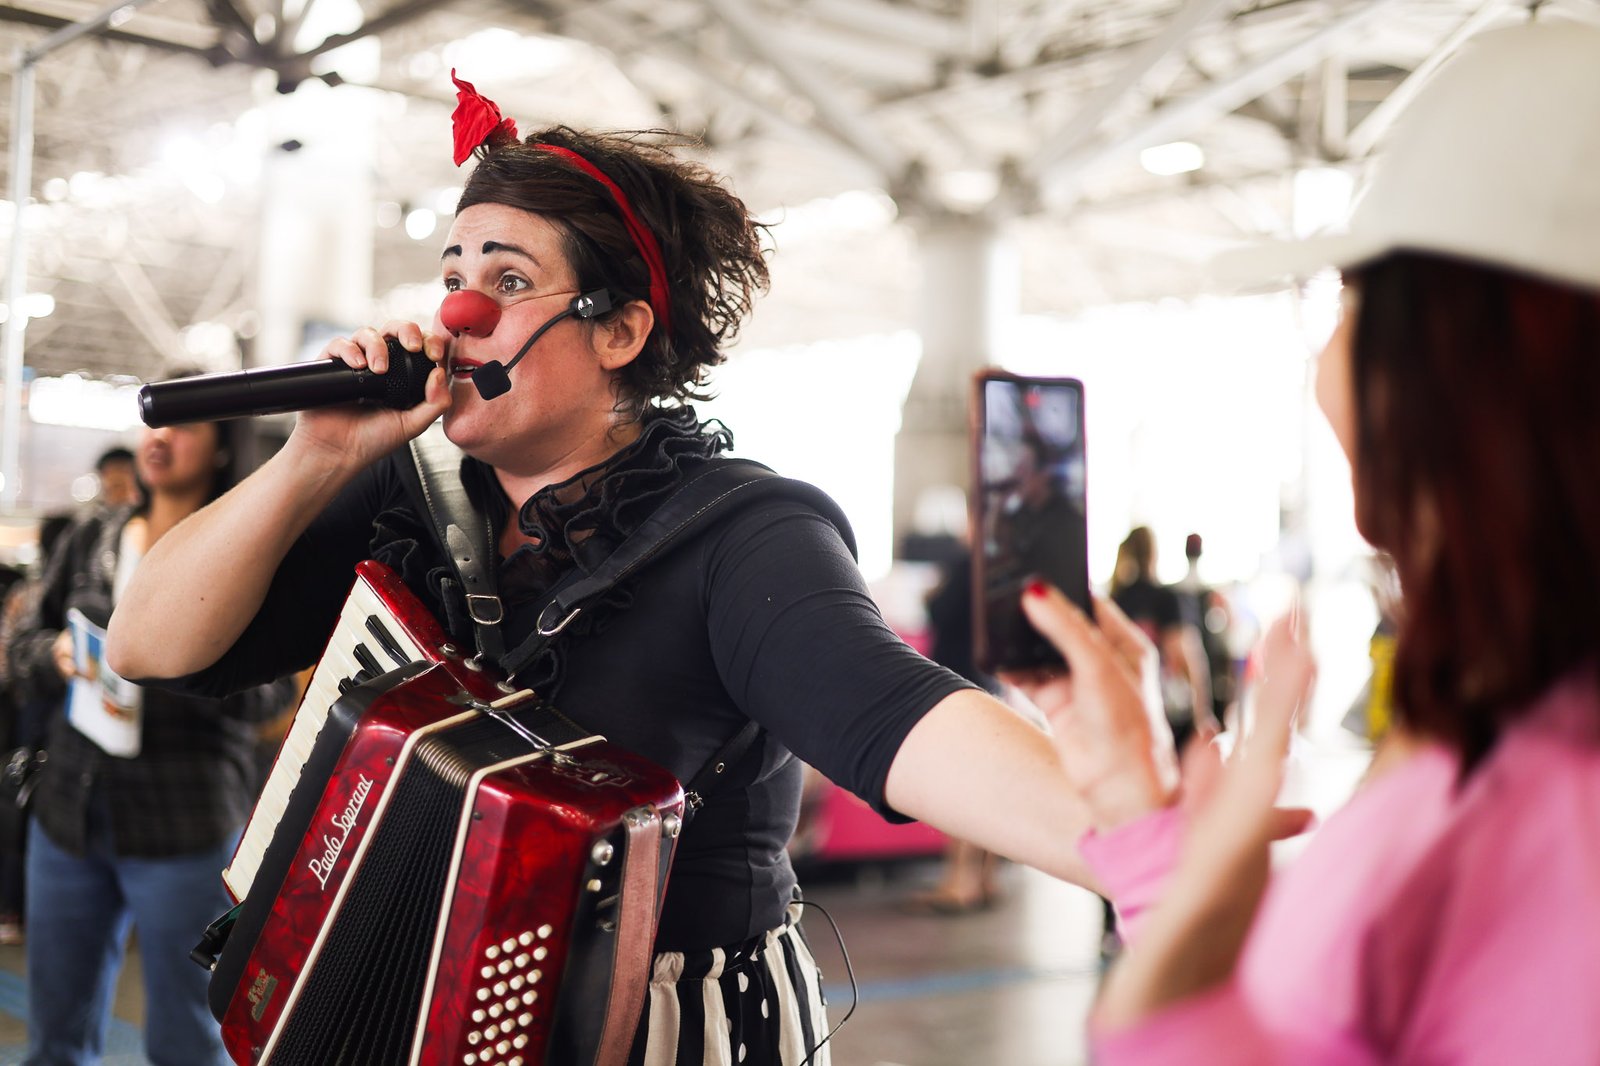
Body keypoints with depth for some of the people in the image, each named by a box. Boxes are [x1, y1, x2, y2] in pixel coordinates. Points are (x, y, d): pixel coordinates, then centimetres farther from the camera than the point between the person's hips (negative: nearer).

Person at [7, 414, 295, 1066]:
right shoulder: (90, 537, 10)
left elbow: (265, 691, -9)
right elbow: (24, 651, 10)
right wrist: (58, 656, -12)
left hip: (185, 831, -4)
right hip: (69, 811, 5)